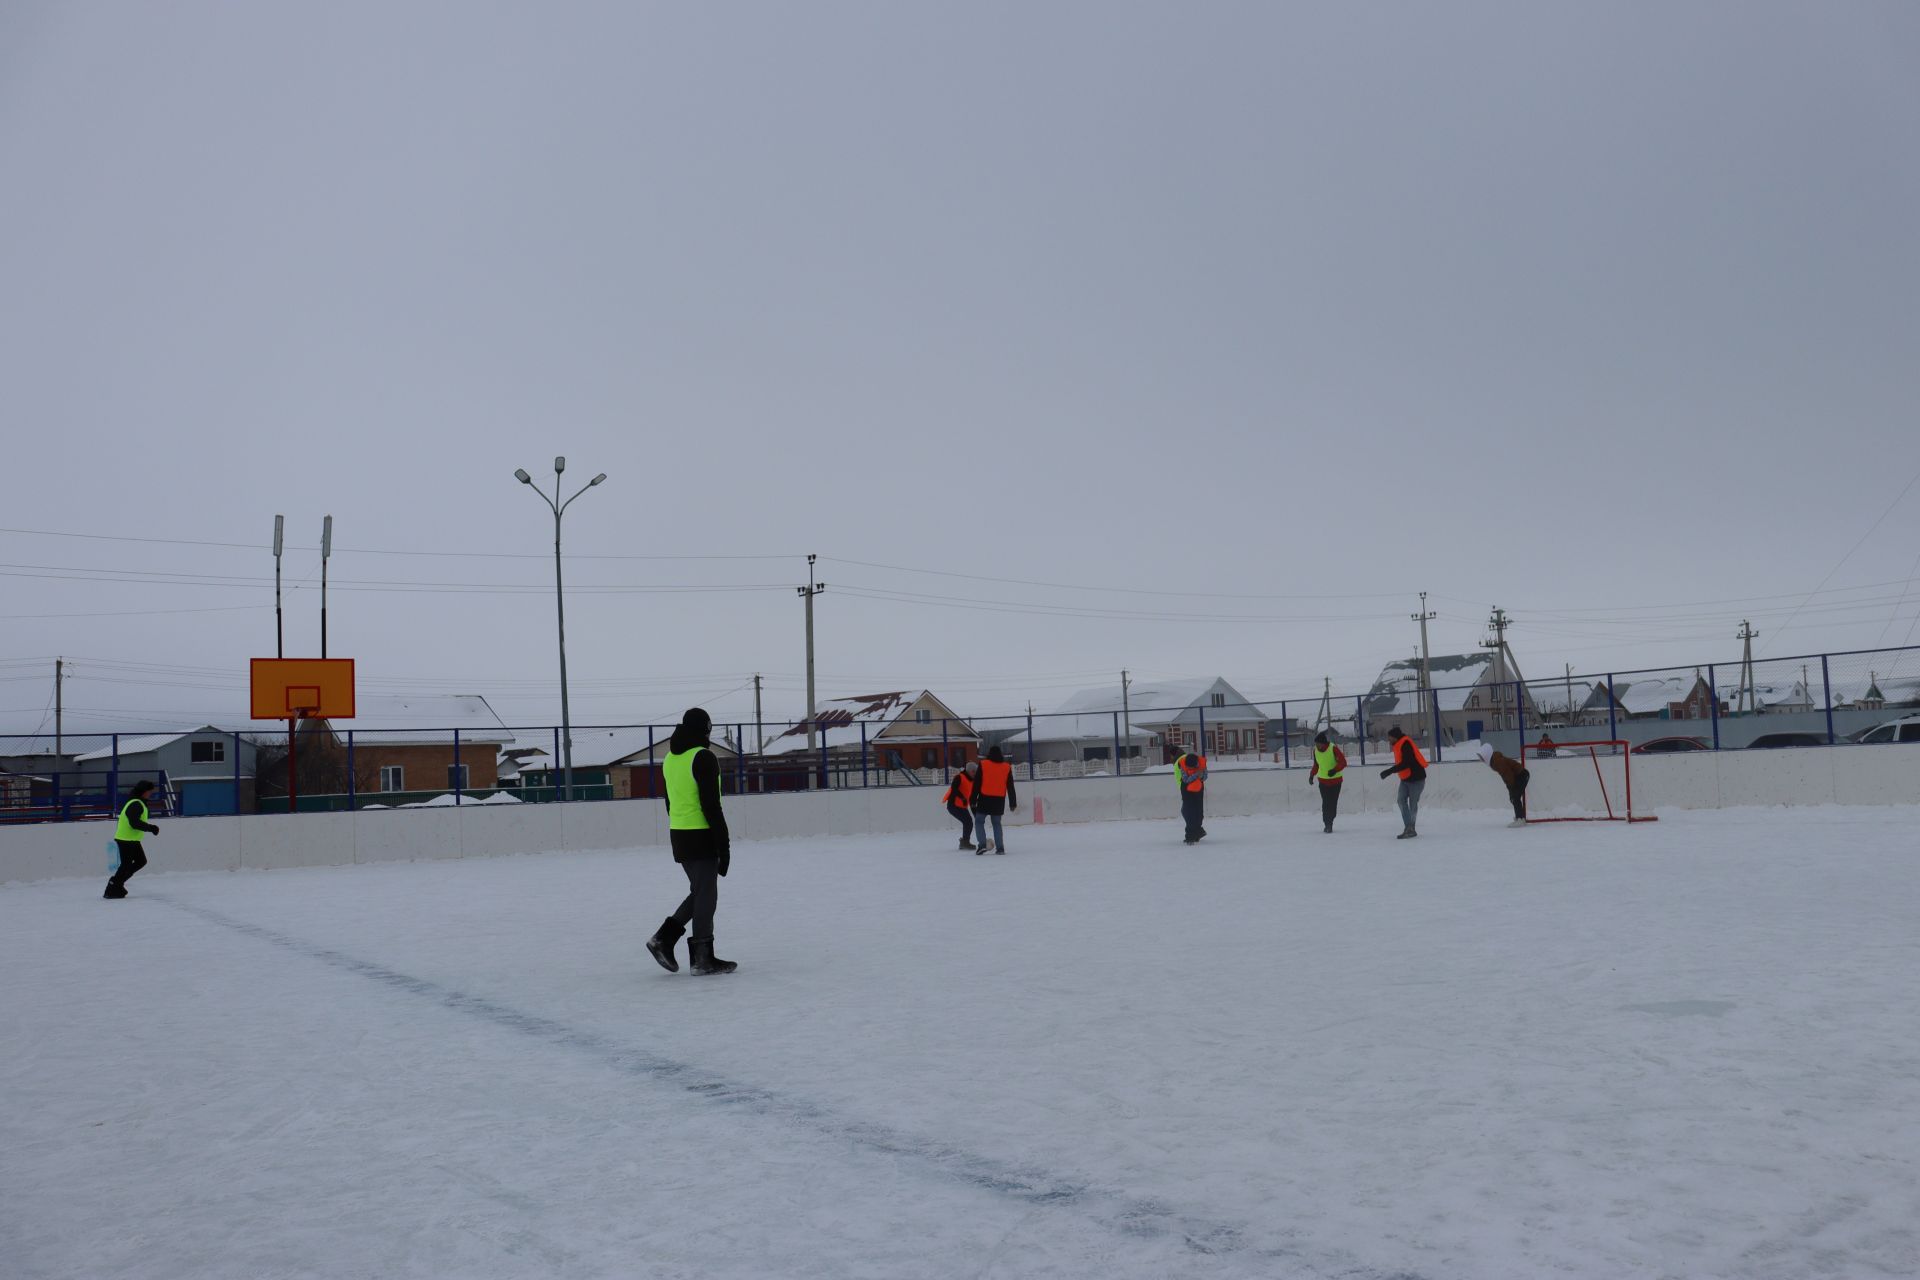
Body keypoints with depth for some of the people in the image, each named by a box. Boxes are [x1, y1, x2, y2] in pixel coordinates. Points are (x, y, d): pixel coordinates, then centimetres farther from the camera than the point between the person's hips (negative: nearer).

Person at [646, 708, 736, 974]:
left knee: (699, 892, 18)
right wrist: (724, 844, -14)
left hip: (678, 834, 8)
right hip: (701, 835, -8)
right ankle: (702, 958, 5)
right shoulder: (703, 758, -14)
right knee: (705, 896, 0)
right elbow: (711, 805, -17)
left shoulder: (670, 759, 12)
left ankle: (664, 938, 10)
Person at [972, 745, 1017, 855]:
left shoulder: (983, 764, -1)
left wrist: (973, 800, 1)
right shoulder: (1007, 767, 8)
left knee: (979, 822, 5)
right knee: (996, 823, 12)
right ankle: (1000, 848, 3)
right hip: (999, 800, 3)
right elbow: (1010, 787, 10)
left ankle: (982, 844, -12)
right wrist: (1013, 803, 15)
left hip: (985, 799, -3)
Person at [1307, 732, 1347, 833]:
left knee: (1332, 803, -3)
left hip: (1335, 780, -3)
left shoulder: (1333, 749, -15)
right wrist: (1311, 775, 13)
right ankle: (1327, 824, 0)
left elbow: (1343, 762, -15)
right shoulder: (1315, 751, 2)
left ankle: (1329, 823, 8)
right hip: (1322, 780, 3)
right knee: (1325, 803, -5)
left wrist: (1335, 770, -29)